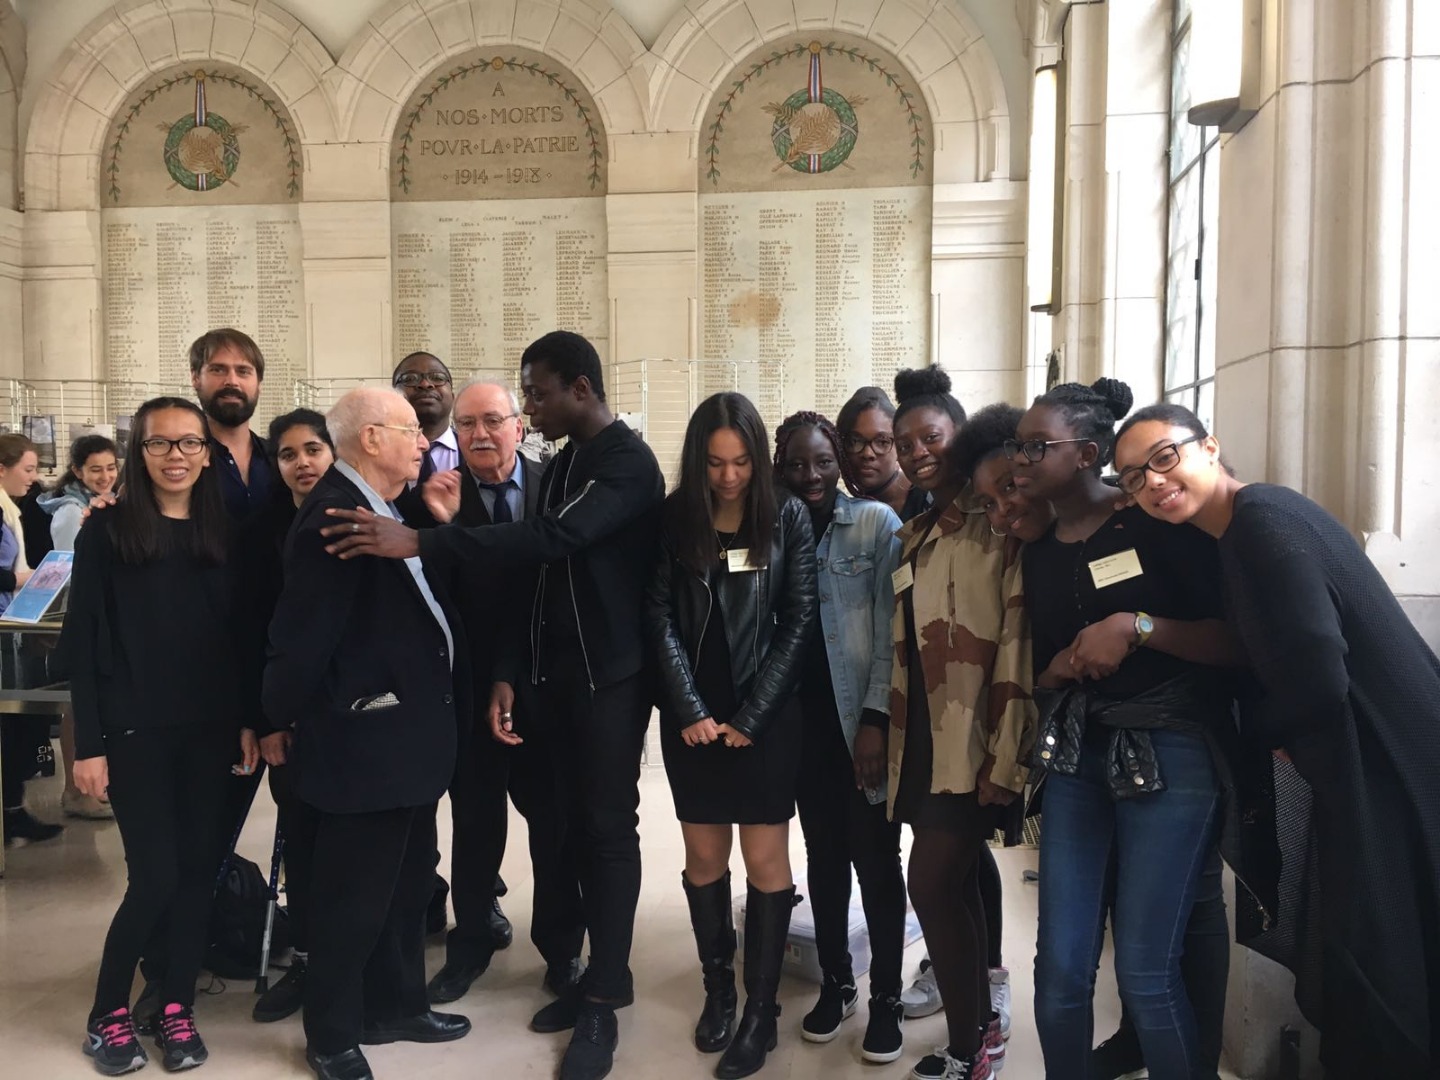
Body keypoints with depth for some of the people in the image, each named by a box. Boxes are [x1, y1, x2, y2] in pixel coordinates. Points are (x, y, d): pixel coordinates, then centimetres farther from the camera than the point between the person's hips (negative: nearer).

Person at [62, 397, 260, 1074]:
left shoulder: (223, 535, 6)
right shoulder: (106, 533, -3)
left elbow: (239, 638, 8)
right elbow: (83, 643, -4)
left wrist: (248, 721, 3)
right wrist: (89, 743, -8)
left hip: (208, 730, 3)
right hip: (135, 731, -3)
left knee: (198, 869, 7)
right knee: (156, 877, -4)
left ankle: (177, 1010, 22)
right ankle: (108, 1014, 18)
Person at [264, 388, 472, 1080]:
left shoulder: (390, 511, 10)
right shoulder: (334, 516, -22)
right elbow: (301, 636, -22)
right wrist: (283, 721, -11)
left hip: (408, 732, 10)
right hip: (362, 740, -10)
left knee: (407, 882, 22)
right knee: (352, 893, 7)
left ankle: (396, 1005, 40)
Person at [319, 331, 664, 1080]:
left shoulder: (628, 462, -14)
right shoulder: (561, 464, 13)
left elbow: (554, 539, -30)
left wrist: (422, 543, -35)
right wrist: (514, 673, 8)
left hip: (610, 676, -7)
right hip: (558, 674, 8)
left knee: (609, 828, 0)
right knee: (577, 823, 12)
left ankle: (602, 1001, 12)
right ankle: (603, 976, 26)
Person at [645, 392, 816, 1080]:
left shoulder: (787, 517, -3)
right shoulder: (674, 518, 1)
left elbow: (798, 622, -5)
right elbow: (660, 618, -2)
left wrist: (750, 716, -9)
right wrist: (692, 711, -10)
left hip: (767, 713, -1)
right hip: (692, 716, 2)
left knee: (765, 858, 2)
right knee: (703, 856, 9)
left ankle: (761, 1009, 14)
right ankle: (717, 989, 26)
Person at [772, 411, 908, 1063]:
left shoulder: (877, 522, -5)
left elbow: (890, 625, -8)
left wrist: (879, 718, -13)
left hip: (862, 718, -3)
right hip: (805, 720, 3)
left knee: (876, 859, 4)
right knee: (824, 856, 14)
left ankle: (886, 997, 19)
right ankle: (835, 983, 30)